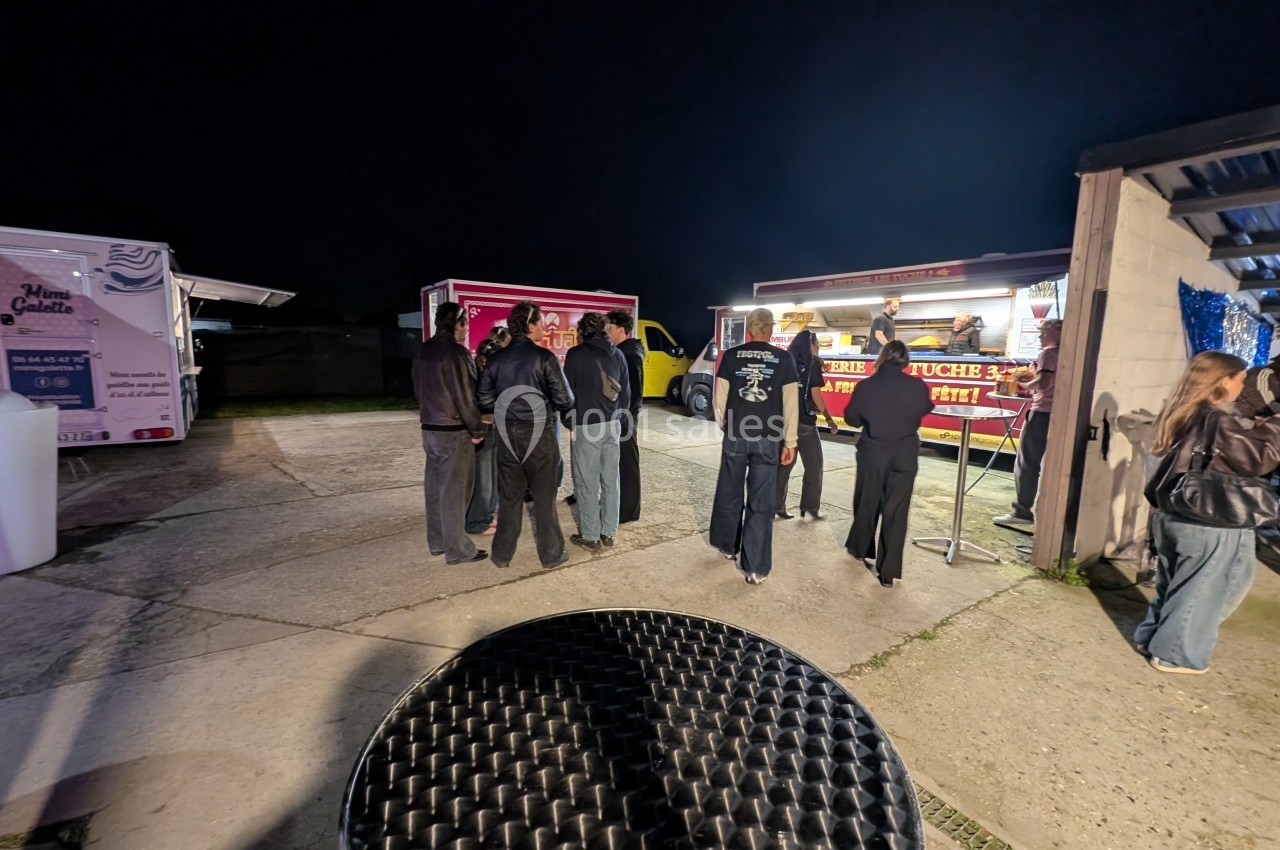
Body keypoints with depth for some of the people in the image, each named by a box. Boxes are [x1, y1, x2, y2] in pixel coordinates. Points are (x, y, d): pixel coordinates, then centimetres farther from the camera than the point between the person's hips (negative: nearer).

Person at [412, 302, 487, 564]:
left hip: (429, 428, 9)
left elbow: (419, 389, 16)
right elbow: (465, 396, -18)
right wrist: (477, 429, -9)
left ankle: (437, 541, 25)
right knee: (454, 491, -1)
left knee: (435, 487, 14)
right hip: (453, 431, -8)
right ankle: (458, 549, 7)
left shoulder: (423, 351, 10)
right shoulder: (455, 352, -16)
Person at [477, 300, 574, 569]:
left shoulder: (496, 358, 2)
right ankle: (551, 554, 20)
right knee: (544, 496, 9)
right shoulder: (544, 357, -10)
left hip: (507, 434, 4)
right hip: (539, 433, -4)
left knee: (508, 496, 14)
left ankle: (502, 554, 24)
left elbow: (484, 400, 3)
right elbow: (564, 400, -11)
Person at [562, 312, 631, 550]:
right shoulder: (617, 354, 10)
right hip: (612, 425, 6)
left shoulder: (576, 354, -6)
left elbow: (567, 391, -4)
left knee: (587, 483, 3)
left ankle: (590, 536, 10)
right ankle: (608, 532, 19)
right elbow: (626, 391, 12)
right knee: (610, 481, 11)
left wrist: (568, 421, 7)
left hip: (587, 426, -5)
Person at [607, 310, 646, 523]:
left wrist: (625, 415, -19)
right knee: (618, 461, 16)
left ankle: (628, 510, 9)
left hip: (625, 416, -9)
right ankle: (619, 504, 28)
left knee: (626, 463, -1)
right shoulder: (621, 351, 13)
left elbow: (634, 390, -19)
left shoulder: (631, 354, -15)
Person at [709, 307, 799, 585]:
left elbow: (720, 399, 1)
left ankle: (728, 546, 36)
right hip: (768, 439, -1)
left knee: (729, 495, 19)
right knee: (761, 503, 4)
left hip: (735, 436, 1)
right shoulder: (783, 359, -3)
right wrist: (790, 442, 3)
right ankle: (756, 567, 8)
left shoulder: (731, 356, -1)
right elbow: (790, 403, -3)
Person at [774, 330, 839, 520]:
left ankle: (776, 506, 13)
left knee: (783, 465, 12)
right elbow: (815, 395, -11)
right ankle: (811, 507, 12)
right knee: (813, 466, 9)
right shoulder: (812, 363, -7)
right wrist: (829, 419, -3)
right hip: (805, 421, -5)